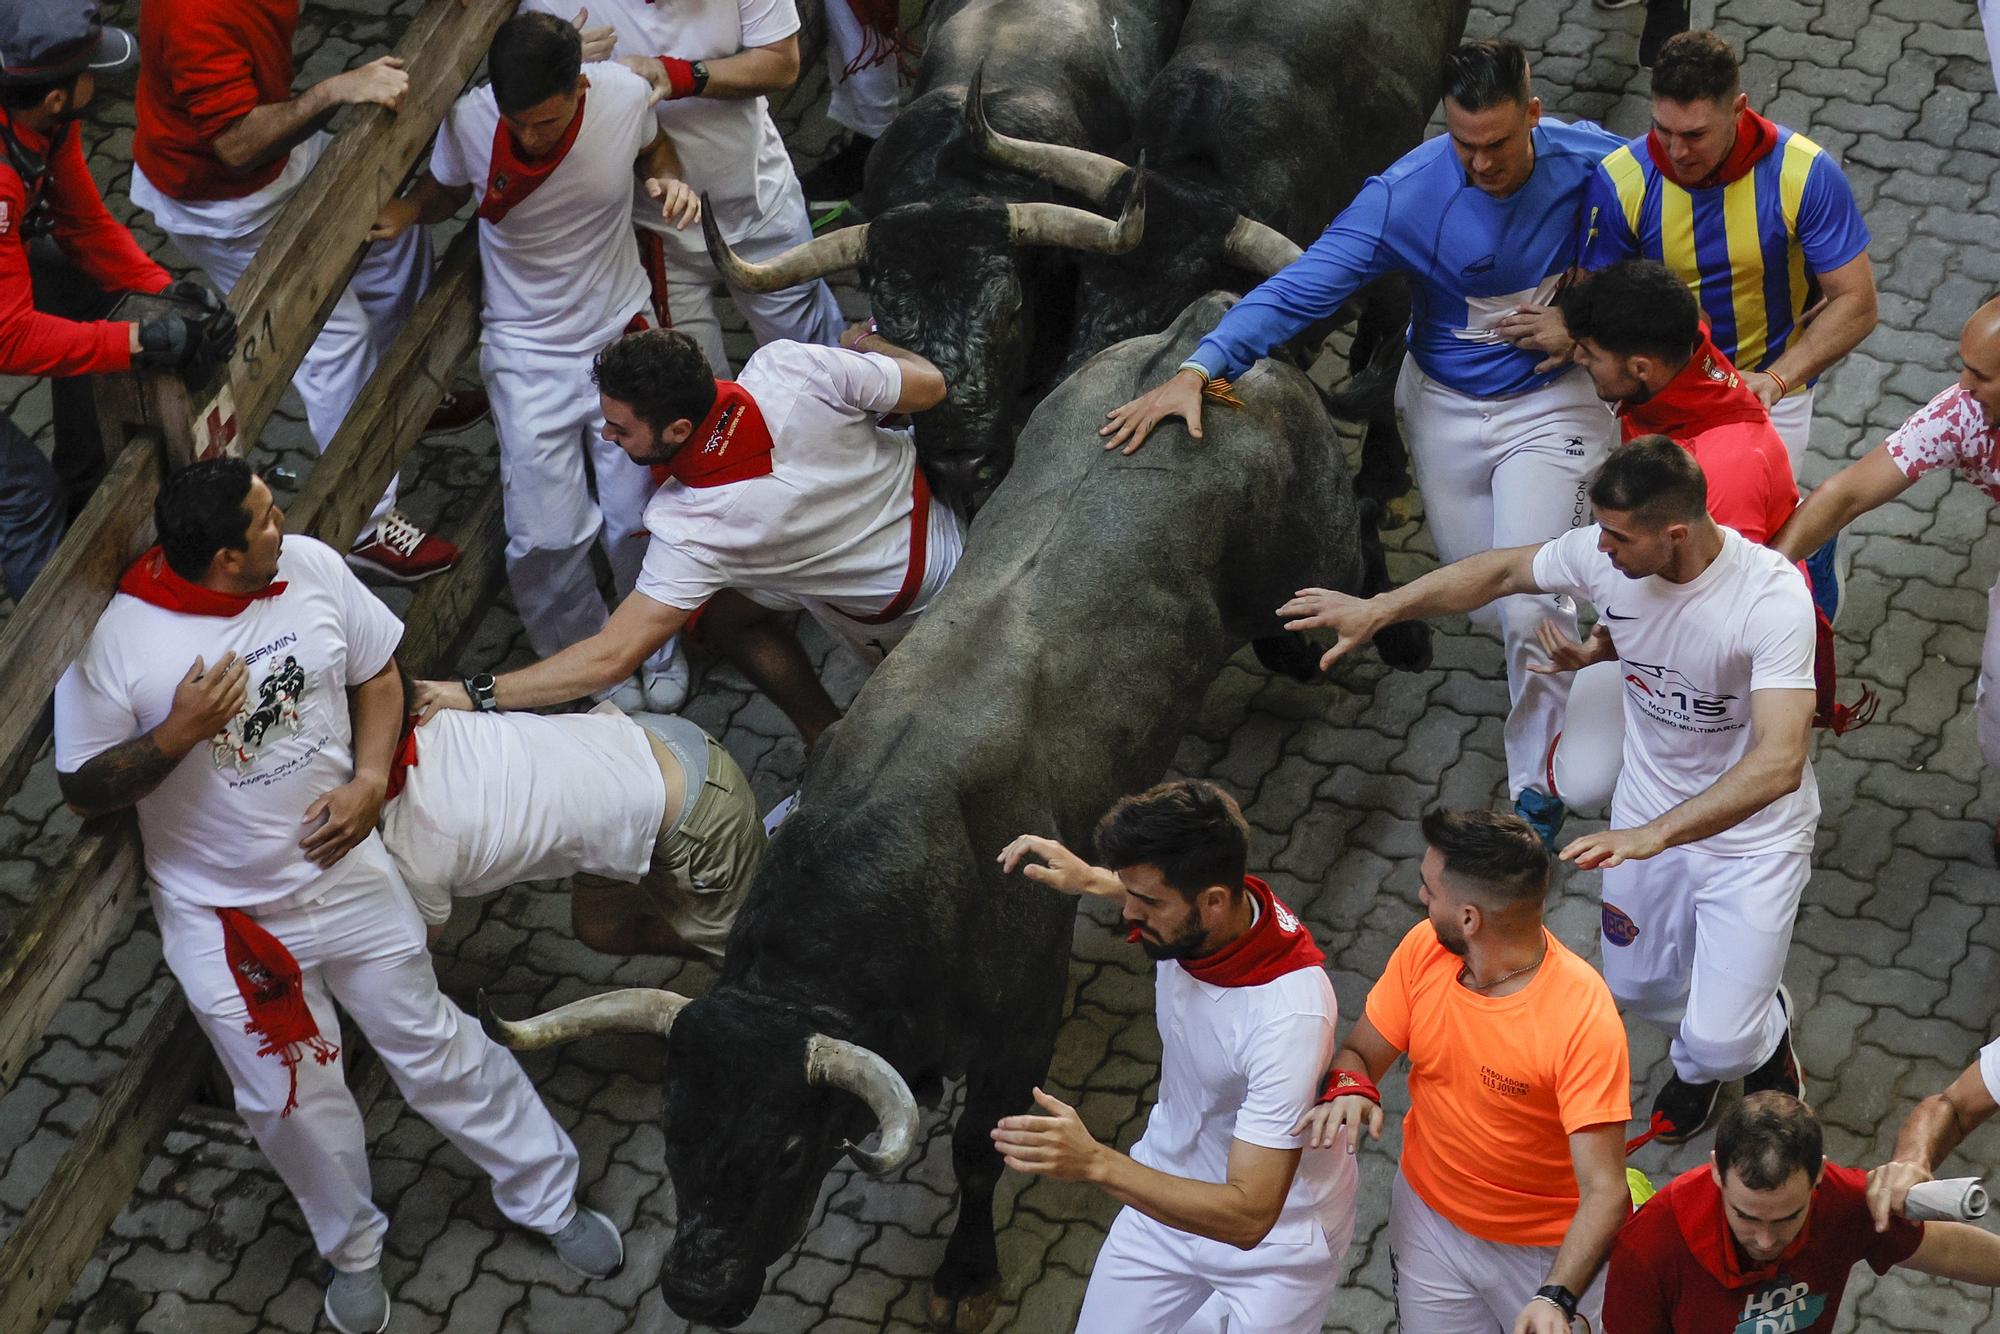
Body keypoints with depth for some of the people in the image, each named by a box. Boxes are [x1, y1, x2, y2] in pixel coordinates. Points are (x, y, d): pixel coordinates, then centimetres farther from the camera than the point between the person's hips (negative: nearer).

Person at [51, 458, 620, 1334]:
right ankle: (353, 1252, 38)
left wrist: (371, 779, -11)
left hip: (345, 872, 3)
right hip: (222, 917, -2)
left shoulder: (311, 568, -13)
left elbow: (377, 675, 4)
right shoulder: (110, 639, -23)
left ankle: (550, 1200, 33)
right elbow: (82, 791, -13)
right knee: (294, 1103, 12)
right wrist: (178, 734, -29)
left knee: (436, 1050, 15)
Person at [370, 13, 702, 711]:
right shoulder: (469, 122, -21)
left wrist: (669, 179, -14)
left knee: (640, 520, 0)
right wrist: (405, 211, -18)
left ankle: (657, 647, 32)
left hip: (623, 332, 1)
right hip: (529, 353, -1)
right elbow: (445, 188, 4)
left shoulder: (626, 94, -19)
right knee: (547, 540, -6)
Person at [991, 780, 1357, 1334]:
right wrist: (1090, 880, 1)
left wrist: (1094, 1162, -47)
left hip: (1275, 1234, -6)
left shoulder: (1290, 1014, -38)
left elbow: (1247, 1216, -39)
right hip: (1172, 1184, 6)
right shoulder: (1188, 908, -18)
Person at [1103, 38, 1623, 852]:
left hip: (1549, 403, -1)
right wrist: (1197, 370, -40)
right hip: (1445, 406, 2)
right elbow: (1300, 289, -28)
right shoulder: (1406, 196, -24)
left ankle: (1535, 786, 9)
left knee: (1530, 606, -13)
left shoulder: (1587, 163, -20)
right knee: (1482, 600, 14)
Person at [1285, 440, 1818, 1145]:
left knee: (1720, 1043, -5)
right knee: (1636, 990, 19)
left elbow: (1779, 762, -43)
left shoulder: (1772, 598, -35)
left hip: (1753, 829, -5)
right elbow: (1504, 570, 3)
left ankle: (1763, 1035, 34)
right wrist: (1378, 609, 0)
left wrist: (1655, 834, -51)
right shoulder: (1603, 551, -18)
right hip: (1649, 807, 5)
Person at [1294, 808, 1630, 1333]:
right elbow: (1361, 1052, -4)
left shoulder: (1583, 1019, -33)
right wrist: (1348, 1090, -28)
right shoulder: (1424, 948, -17)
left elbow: (1602, 1192, -33)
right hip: (1429, 1212, 5)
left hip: (1547, 1251, -5)